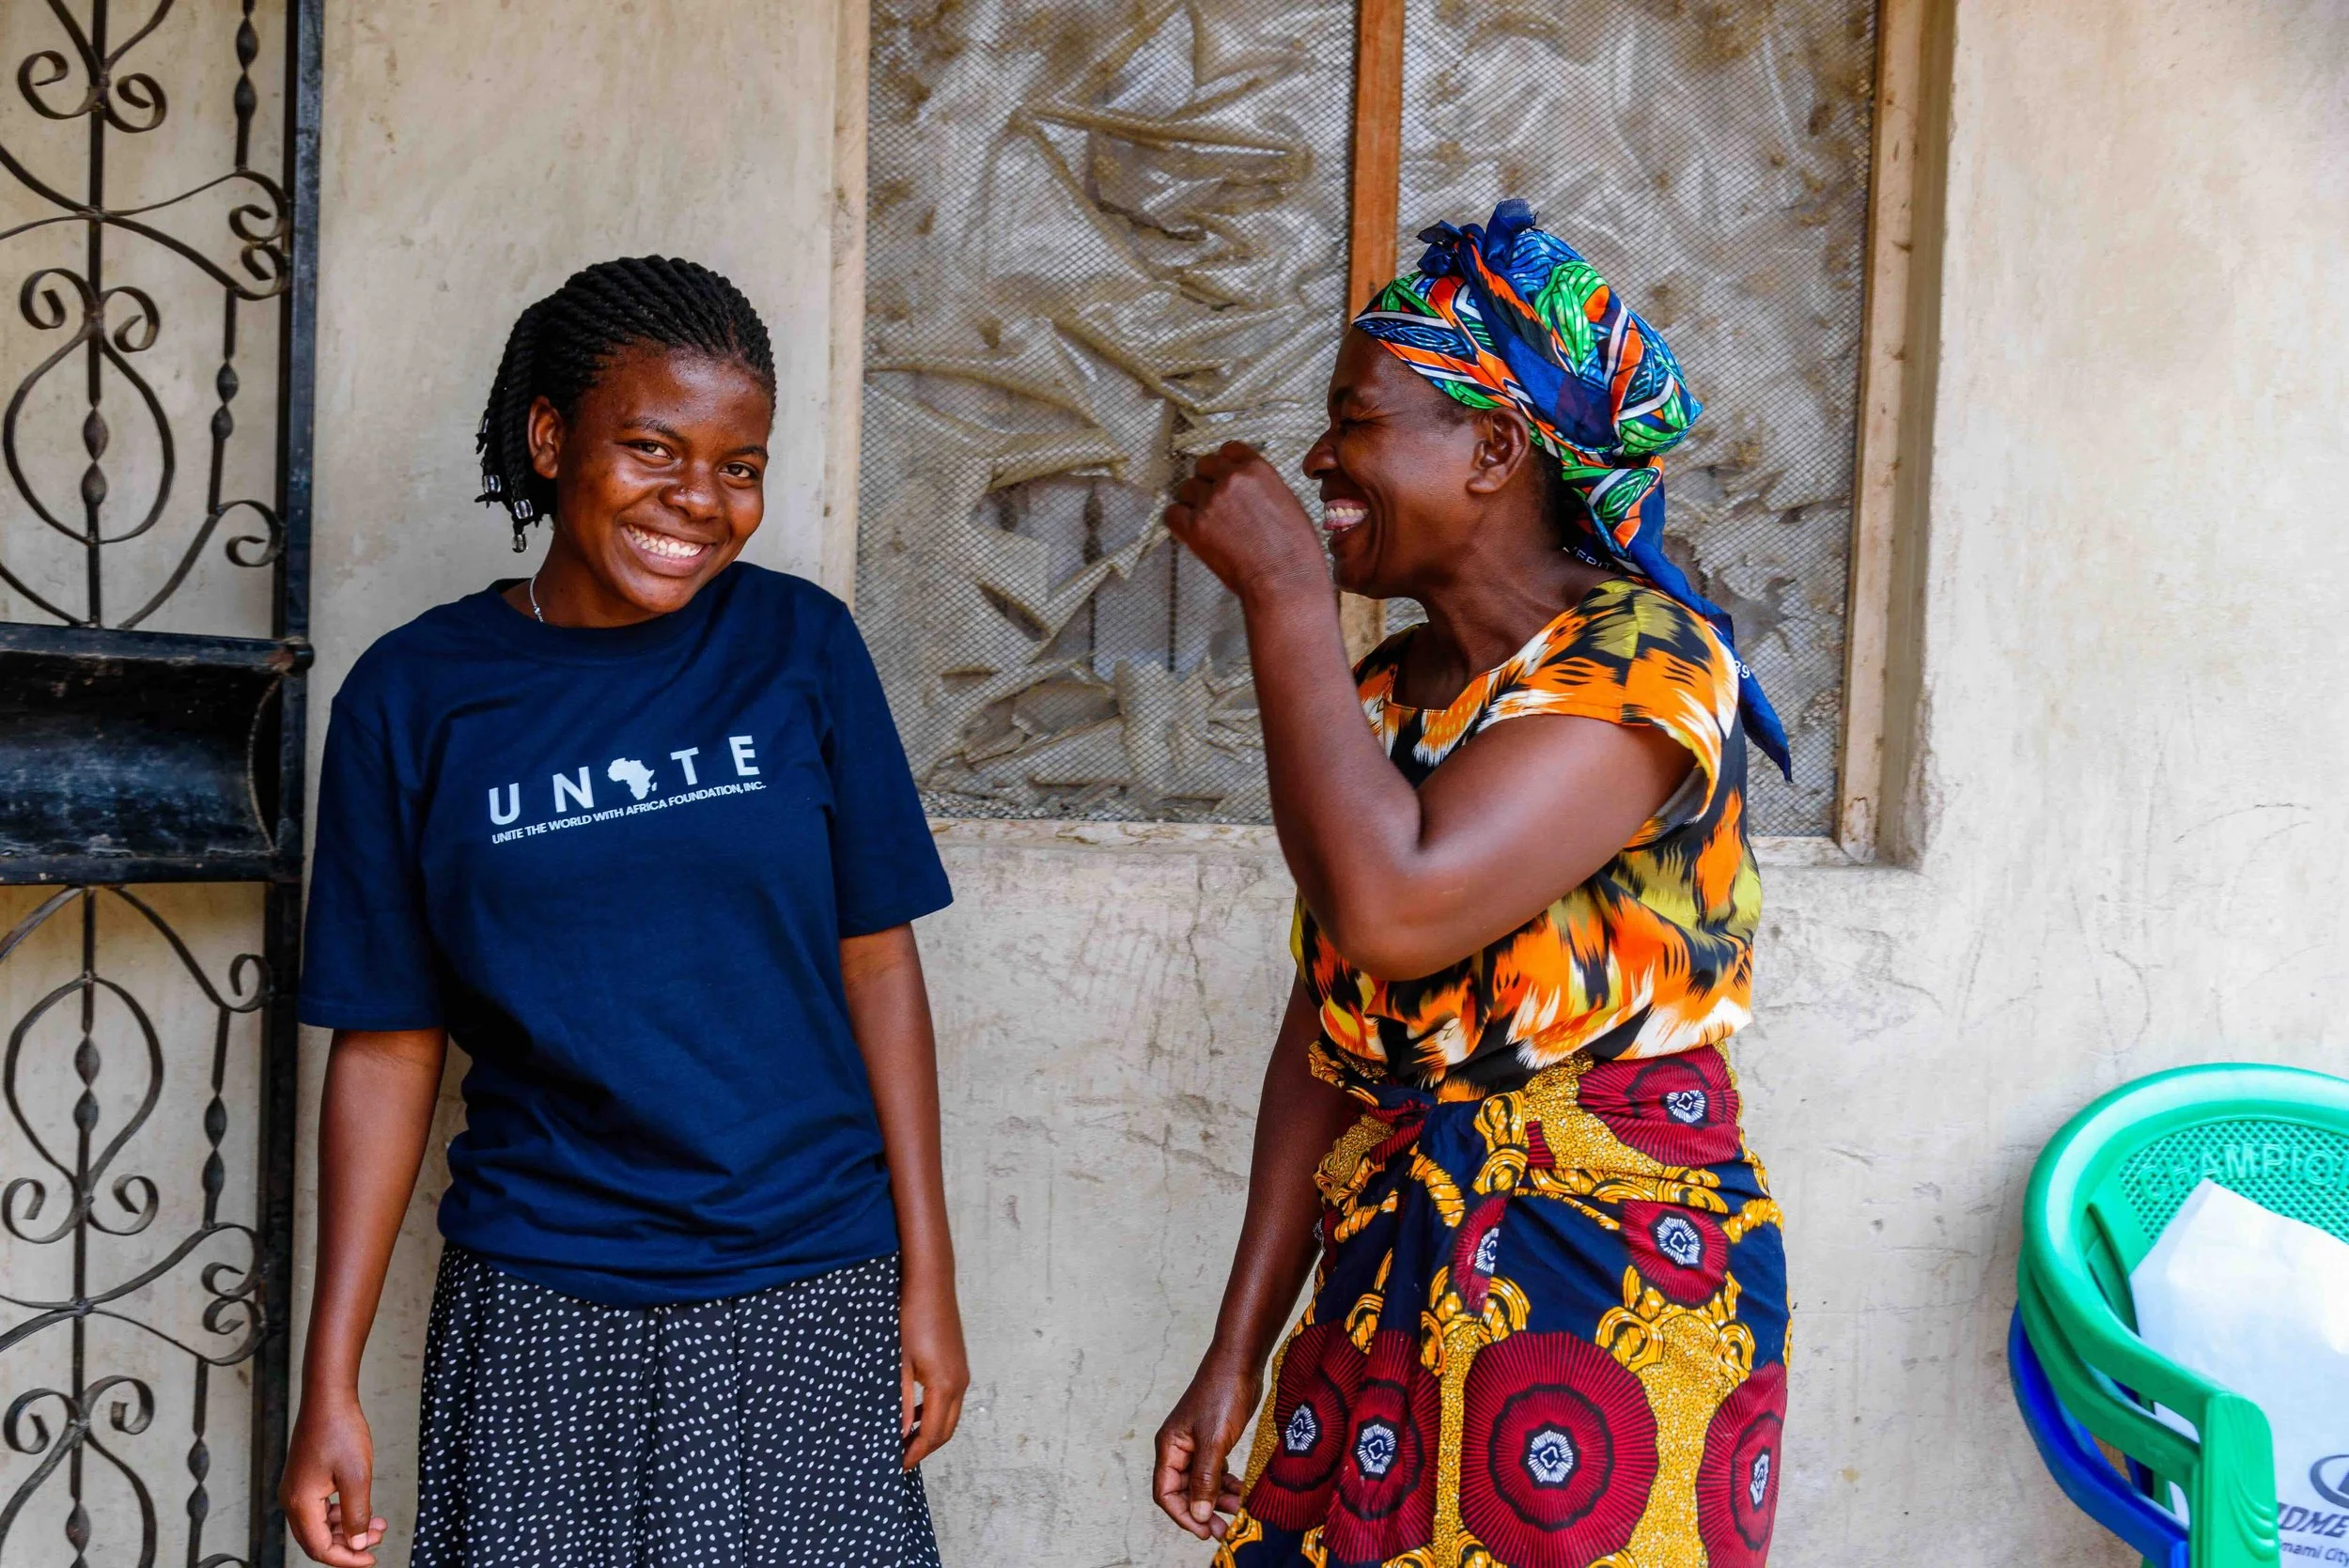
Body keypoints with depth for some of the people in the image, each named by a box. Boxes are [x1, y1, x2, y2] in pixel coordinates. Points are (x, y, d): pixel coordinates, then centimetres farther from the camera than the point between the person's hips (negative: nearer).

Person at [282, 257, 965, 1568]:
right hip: (540, 1314, 0)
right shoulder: (415, 697, -2)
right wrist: (332, 1383, -2)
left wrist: (928, 1276, -1)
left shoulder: (800, 645, -1)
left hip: (804, 1302, 1)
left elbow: (876, 959, 1)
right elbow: (388, 1045, 0)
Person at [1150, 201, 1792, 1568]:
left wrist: (1283, 589, -18)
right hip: (1388, 1277, 7)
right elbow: (1326, 1034, 9)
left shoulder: (1643, 663, -14)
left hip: (1609, 1297, -6)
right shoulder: (1383, 695, 9)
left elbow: (1392, 909, -28)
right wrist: (1237, 1355, 8)